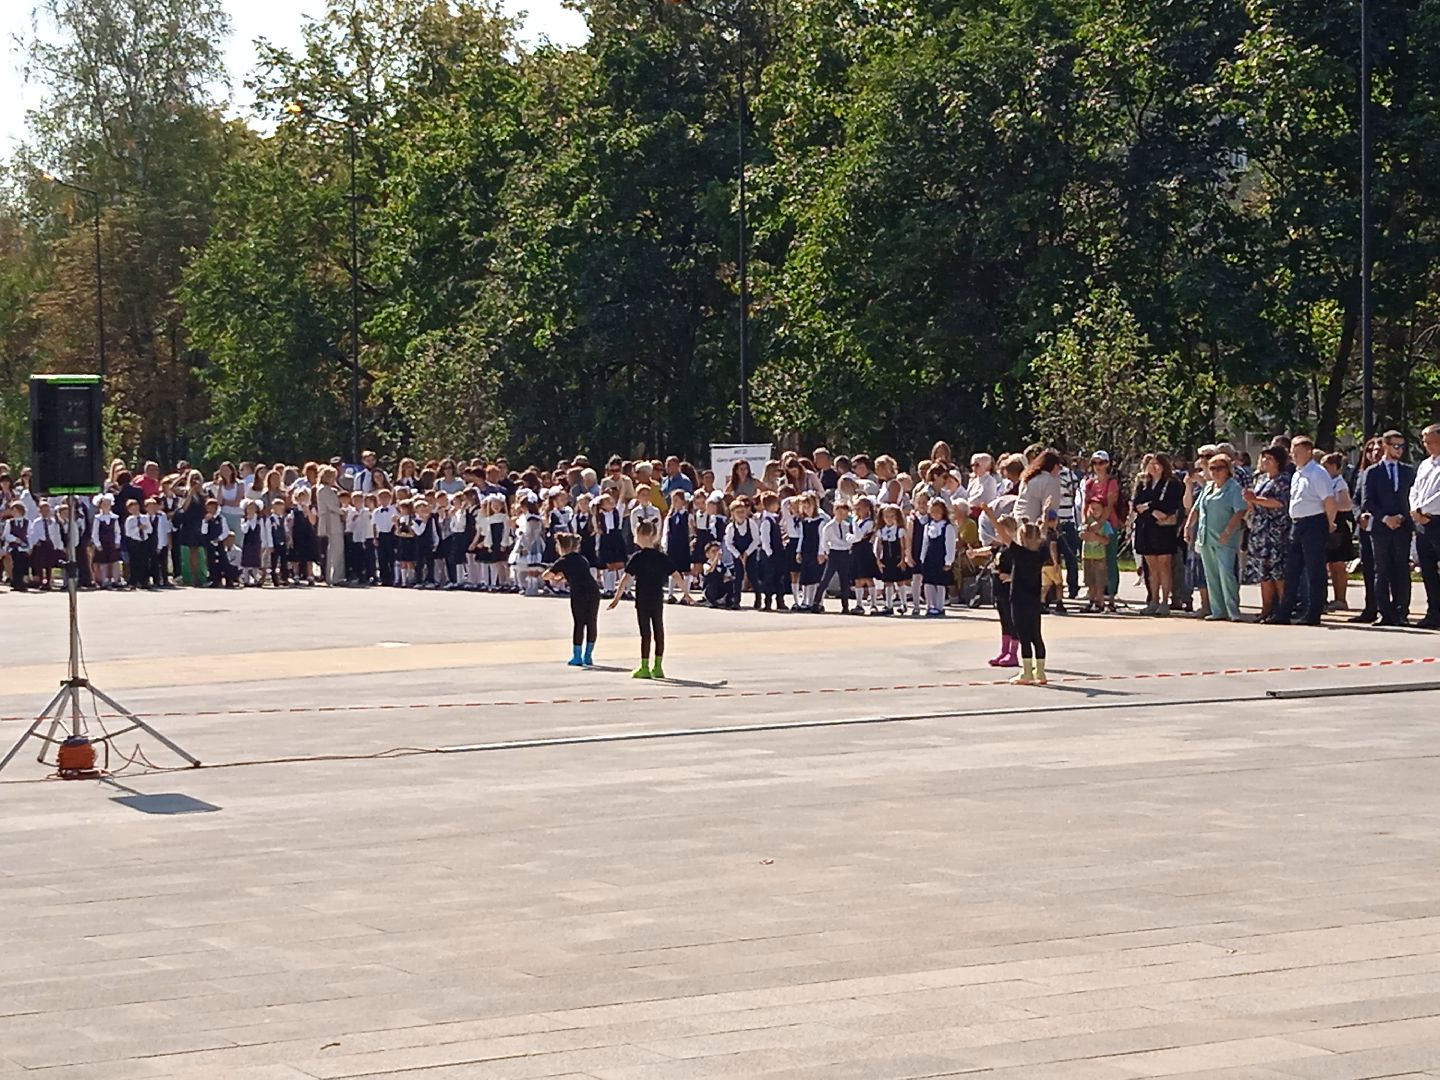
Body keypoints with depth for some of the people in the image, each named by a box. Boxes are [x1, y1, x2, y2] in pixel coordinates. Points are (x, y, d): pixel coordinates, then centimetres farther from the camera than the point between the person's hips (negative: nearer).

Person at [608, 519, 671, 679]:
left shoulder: (638, 558, -9)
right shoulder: (661, 558, 4)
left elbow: (626, 578, -15)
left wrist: (617, 597, -14)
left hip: (642, 600, -4)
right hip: (658, 599, 4)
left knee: (646, 633, -1)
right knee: (659, 632, 9)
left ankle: (644, 668, 1)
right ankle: (658, 667, 12)